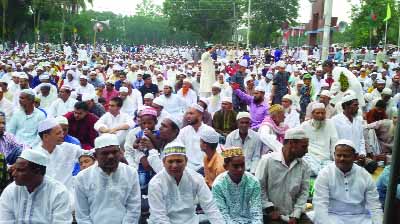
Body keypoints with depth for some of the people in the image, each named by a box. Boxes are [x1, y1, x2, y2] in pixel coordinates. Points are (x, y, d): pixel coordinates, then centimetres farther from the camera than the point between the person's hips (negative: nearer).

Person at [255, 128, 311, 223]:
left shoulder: (304, 166, 4)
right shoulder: (267, 160, -7)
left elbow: (304, 191, 2)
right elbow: (258, 187, -7)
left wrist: (295, 215, -7)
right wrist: (270, 209, -10)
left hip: (294, 213, 4)